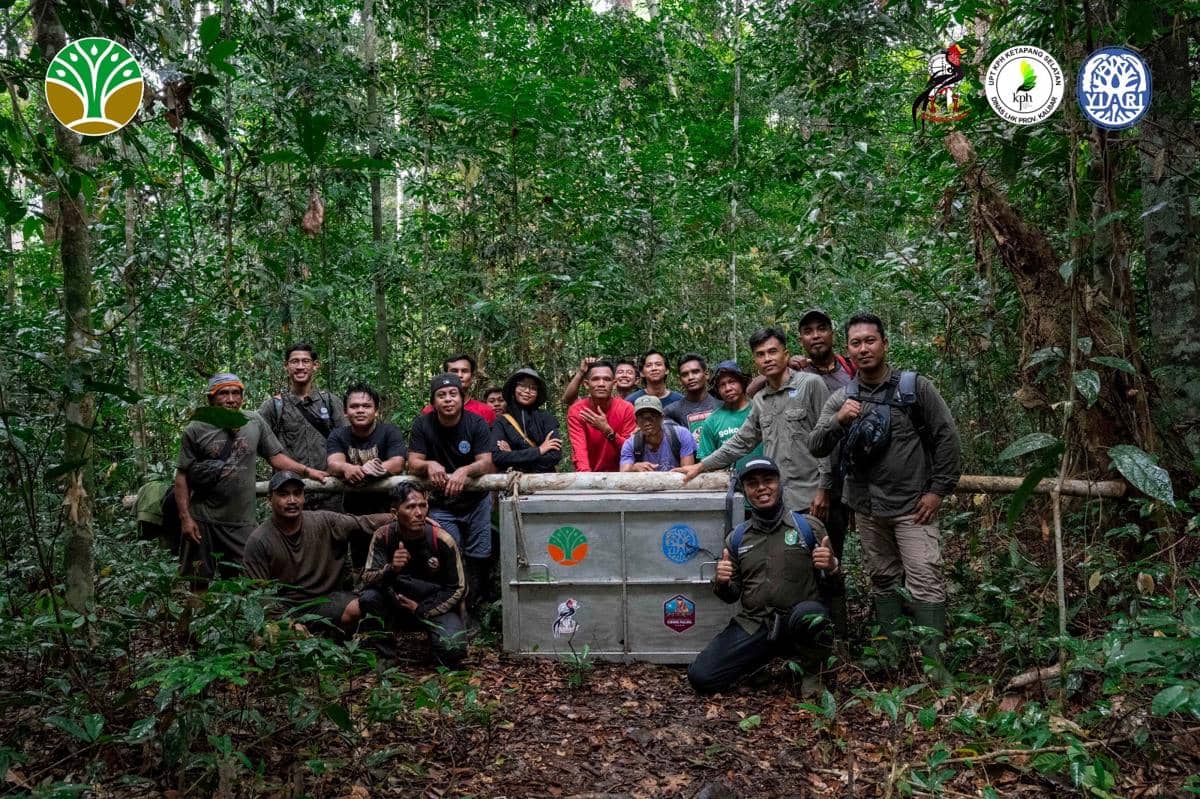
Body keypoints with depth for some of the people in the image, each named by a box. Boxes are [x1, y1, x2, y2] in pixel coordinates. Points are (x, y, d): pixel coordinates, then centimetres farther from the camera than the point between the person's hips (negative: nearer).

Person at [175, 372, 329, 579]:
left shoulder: (255, 422, 2)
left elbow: (275, 456, 8)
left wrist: (307, 471, -3)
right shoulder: (195, 430, -3)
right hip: (202, 521, -1)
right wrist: (185, 518, -7)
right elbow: (182, 476, -2)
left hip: (242, 522, 1)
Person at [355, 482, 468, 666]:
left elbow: (458, 589, -9)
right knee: (368, 597, -29)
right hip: (397, 601, 2)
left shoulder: (442, 540, -18)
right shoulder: (383, 537, -13)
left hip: (435, 605, -1)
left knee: (452, 650, -28)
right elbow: (367, 580, -16)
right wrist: (390, 569, -36)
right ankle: (382, 651, -4)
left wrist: (422, 610, -16)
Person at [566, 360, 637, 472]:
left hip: (618, 474, 1)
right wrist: (586, 475, -35)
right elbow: (579, 450, -18)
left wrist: (607, 431, -22)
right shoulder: (576, 411, -8)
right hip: (589, 474, -1)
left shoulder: (626, 409, -7)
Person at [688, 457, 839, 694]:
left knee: (808, 614, -39)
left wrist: (831, 567, -17)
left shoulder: (808, 526, 2)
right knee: (700, 677, -13)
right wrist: (721, 582, -5)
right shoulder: (736, 538, 12)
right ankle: (768, 654, 11)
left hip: (799, 618, -3)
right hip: (754, 625, 3)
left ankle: (814, 669, -6)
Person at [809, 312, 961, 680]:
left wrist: (938, 489, -8)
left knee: (924, 581, -7)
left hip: (913, 505, -4)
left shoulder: (914, 387, -6)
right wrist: (838, 421, -23)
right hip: (868, 508, 4)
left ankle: (934, 661, -1)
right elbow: (816, 446, -3)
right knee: (882, 580, 14)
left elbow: (946, 437, -4)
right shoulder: (841, 398, 3)